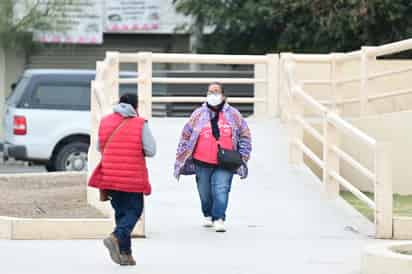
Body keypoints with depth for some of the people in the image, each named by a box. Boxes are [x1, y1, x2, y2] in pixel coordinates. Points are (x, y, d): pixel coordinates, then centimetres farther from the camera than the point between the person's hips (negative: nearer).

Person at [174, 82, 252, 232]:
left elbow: (244, 135, 12)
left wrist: (243, 157, 7)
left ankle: (219, 219, -15)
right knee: (205, 192, 12)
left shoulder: (233, 114, 5)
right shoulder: (198, 114, 6)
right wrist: (181, 158, 9)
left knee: (221, 190, -15)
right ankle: (208, 215, 32)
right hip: (202, 163, 2)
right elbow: (186, 136, 11)